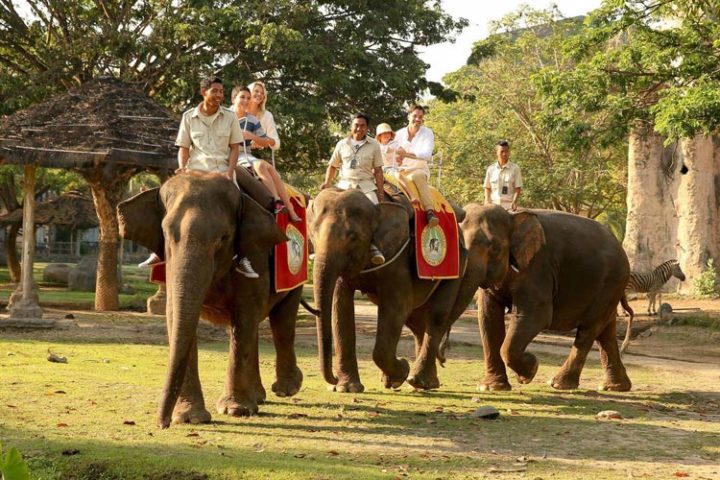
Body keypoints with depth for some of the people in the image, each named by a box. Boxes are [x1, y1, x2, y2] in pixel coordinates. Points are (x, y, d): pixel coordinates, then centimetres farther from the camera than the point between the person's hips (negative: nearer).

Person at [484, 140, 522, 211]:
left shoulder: (515, 168, 3)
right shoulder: (491, 169, 10)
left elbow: (518, 188, 1)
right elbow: (487, 188, 15)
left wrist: (514, 202, -13)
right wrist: (487, 201, 0)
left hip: (509, 205, -2)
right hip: (493, 205, 2)